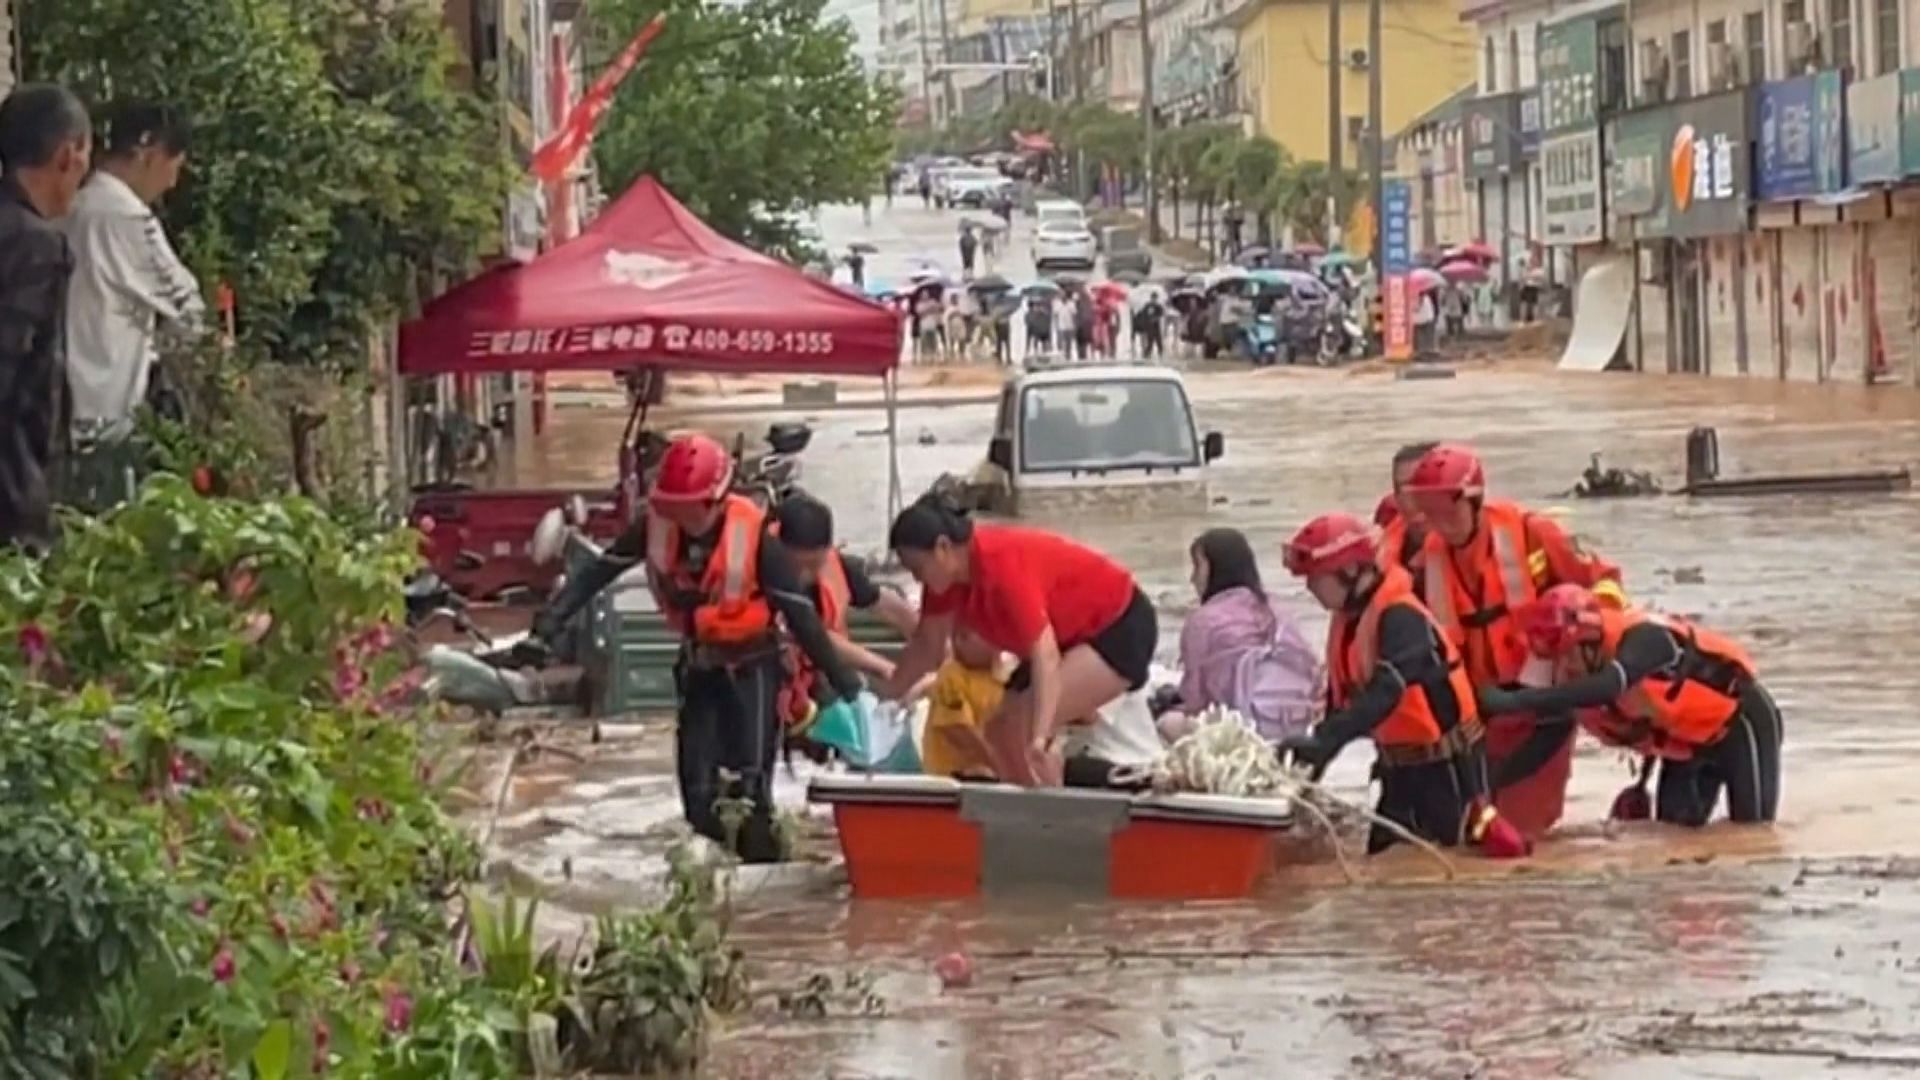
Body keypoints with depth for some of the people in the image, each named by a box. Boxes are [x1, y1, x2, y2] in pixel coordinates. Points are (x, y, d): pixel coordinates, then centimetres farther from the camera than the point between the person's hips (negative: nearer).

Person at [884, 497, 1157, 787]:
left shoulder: (1001, 565, -33)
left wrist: (1039, 738, -46)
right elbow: (927, 643, 8)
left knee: (1024, 727, -23)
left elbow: (1045, 656, -39)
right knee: (1002, 729, 5)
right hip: (1075, 633, 10)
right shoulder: (949, 574, -8)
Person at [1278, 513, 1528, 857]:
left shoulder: (1400, 617, -25)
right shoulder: (1346, 621, 4)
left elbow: (1386, 691, -38)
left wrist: (1324, 741, -47)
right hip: (1400, 759, 9)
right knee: (1383, 854, 10)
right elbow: (1340, 697, 11)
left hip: (1446, 756, -9)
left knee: (1460, 840, -6)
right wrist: (1316, 750, 2)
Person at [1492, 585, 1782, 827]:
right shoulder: (1573, 677, -15)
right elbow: (1548, 731, -3)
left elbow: (1607, 688, -58)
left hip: (1738, 720, -7)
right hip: (1684, 745, 7)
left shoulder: (1643, 637, -40)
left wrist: (1515, 700, -62)